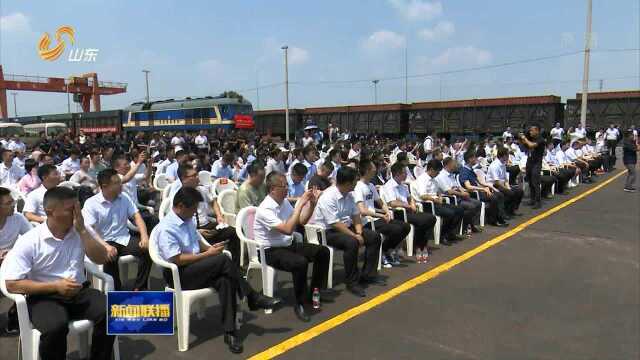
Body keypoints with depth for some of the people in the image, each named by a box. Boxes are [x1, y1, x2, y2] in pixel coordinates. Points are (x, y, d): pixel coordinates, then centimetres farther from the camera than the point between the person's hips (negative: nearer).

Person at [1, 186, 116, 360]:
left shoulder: (81, 232, 4)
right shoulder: (28, 241, -8)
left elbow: (101, 259, -5)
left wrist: (82, 230, -13)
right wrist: (55, 286, -18)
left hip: (79, 292, 3)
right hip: (44, 296, -3)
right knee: (55, 327, -34)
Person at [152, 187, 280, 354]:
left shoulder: (187, 220, 9)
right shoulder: (166, 228, -17)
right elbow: (177, 260, -22)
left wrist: (210, 248, -2)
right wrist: (208, 254, -17)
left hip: (195, 269, 8)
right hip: (178, 275, -8)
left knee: (225, 281, -25)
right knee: (223, 260, -27)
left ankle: (229, 331, -22)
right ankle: (252, 298, -12)